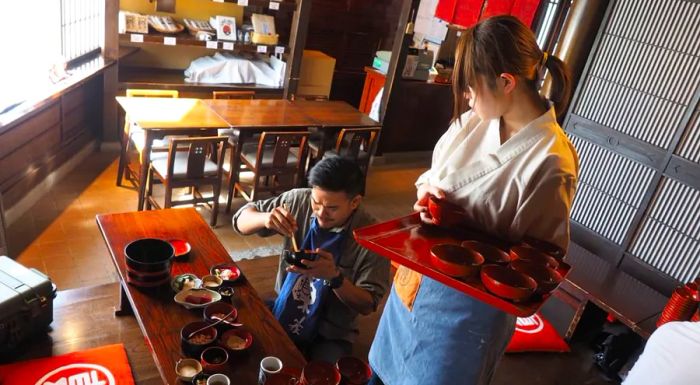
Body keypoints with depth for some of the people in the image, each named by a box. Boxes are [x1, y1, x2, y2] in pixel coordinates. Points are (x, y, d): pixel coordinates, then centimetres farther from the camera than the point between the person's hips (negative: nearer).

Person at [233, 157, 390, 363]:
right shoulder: (298, 201, -12)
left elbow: (367, 305, -14)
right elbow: (242, 219, -3)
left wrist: (334, 276, -33)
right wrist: (265, 219, -27)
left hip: (330, 335, -3)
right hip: (282, 315, 3)